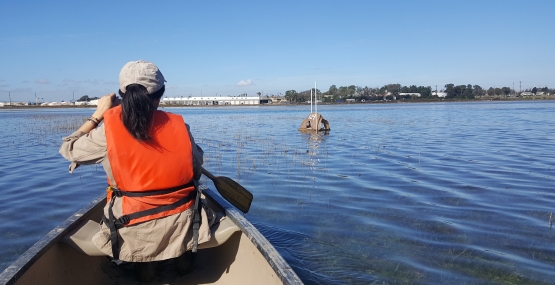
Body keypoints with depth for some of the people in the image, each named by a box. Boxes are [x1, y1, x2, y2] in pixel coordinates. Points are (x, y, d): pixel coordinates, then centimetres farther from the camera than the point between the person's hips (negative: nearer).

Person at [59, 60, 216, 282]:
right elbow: (196, 169, 4)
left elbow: (69, 149, 5)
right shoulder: (178, 125, -8)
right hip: (182, 228, 1)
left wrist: (97, 115, 13)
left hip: (136, 235, 0)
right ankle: (184, 259, 39)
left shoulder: (109, 130, -13)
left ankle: (144, 265, 27)